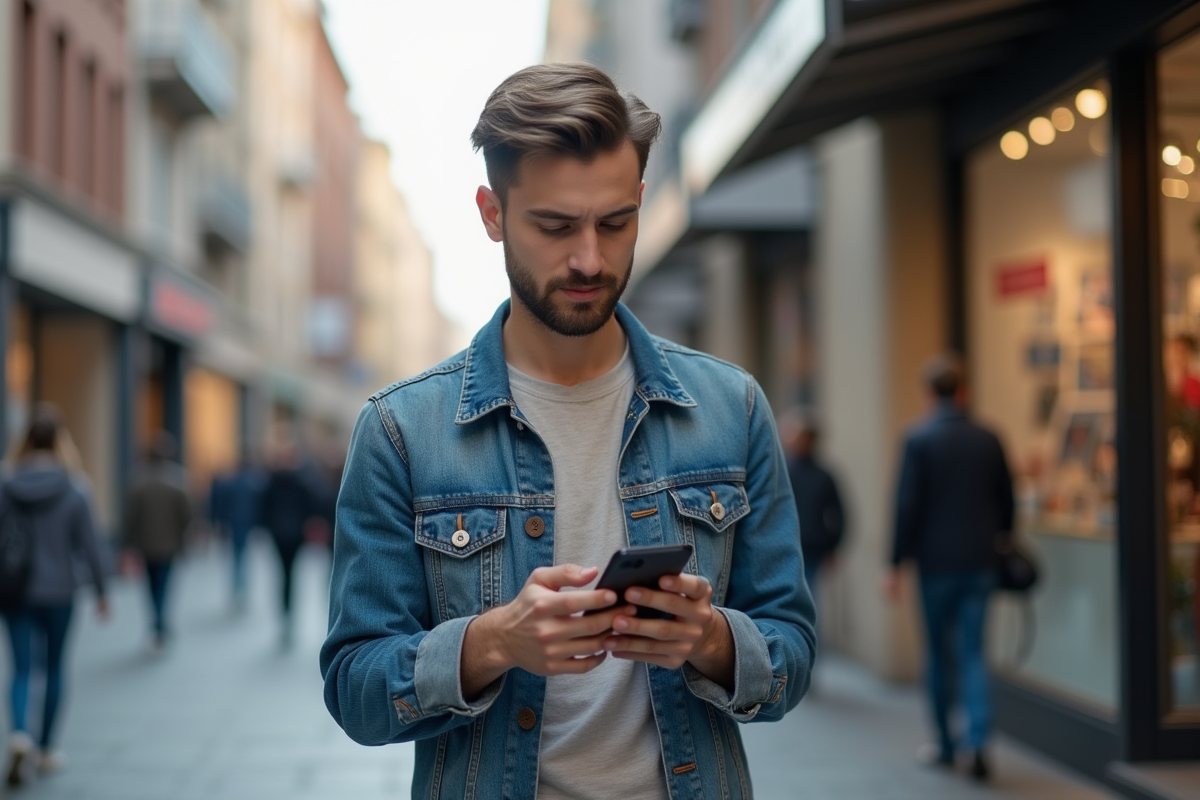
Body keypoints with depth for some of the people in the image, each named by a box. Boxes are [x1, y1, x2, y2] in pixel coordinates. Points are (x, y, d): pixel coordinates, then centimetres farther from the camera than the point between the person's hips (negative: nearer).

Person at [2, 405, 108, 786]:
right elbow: (89, 547, -8)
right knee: (54, 668, 14)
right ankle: (46, 750, 23)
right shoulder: (74, 491, -10)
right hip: (58, 593, -1)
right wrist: (101, 591, 4)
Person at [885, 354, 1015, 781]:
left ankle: (946, 744, 18)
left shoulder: (919, 439, -8)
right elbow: (1006, 501, 8)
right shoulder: (988, 439, 2)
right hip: (980, 562, 3)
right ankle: (978, 740, -11)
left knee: (938, 653, 10)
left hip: (936, 562, -2)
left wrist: (896, 563, -6)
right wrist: (999, 543, 23)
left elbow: (907, 506, -11)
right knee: (973, 653, 4)